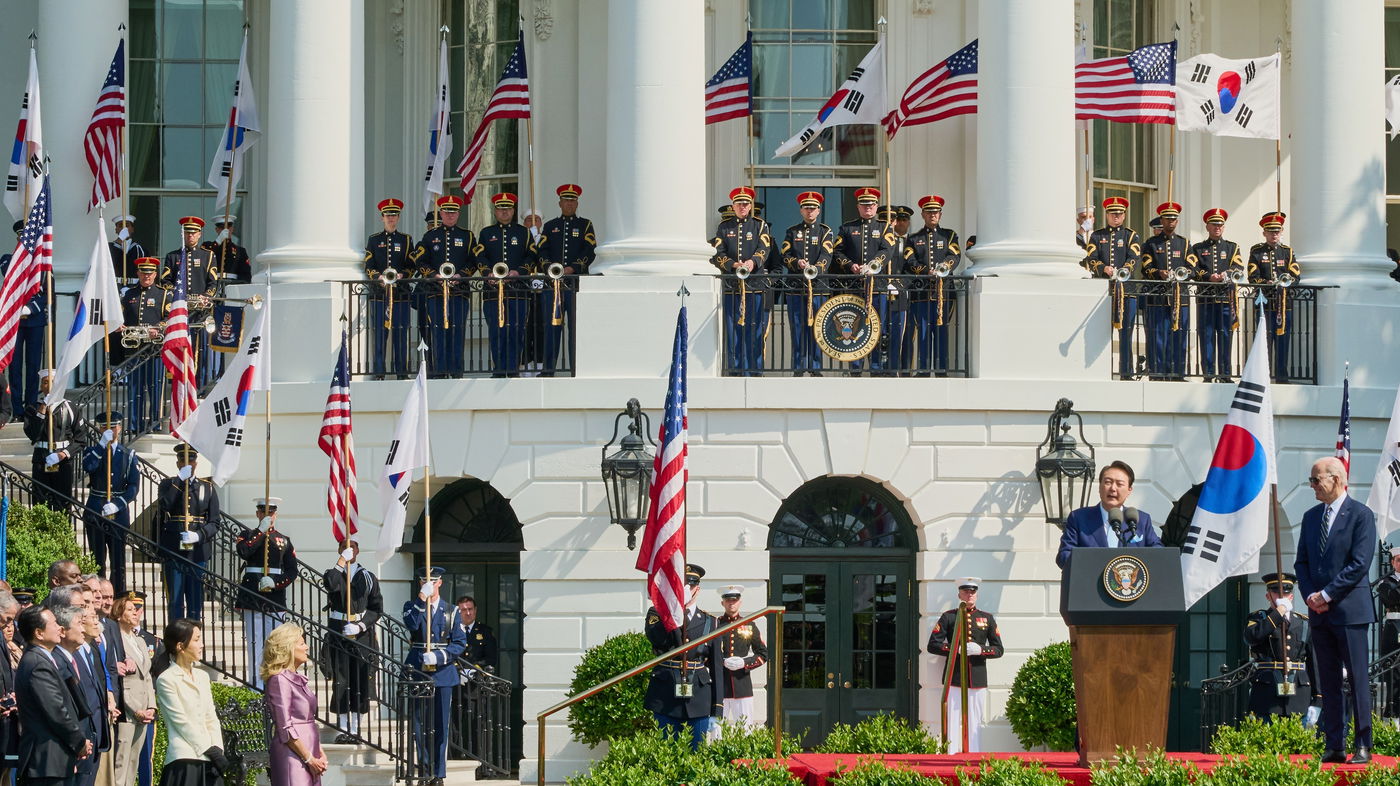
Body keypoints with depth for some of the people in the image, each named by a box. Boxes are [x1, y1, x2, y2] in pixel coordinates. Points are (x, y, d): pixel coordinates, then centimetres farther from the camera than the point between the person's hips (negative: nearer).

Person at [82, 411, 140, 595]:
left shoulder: (128, 455, 8)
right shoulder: (93, 451, 6)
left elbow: (134, 486, 0)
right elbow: (88, 467, -18)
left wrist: (117, 505, -13)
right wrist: (103, 444, -19)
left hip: (119, 513, 0)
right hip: (95, 512, 0)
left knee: (118, 561, 3)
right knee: (98, 560, 2)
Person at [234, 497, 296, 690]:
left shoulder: (284, 541, 13)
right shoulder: (248, 535, 9)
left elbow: (292, 572, 7)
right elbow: (243, 551, -15)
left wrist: (275, 583, -10)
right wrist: (262, 532, -11)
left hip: (276, 600, 2)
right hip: (252, 598, -2)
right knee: (255, 644, -4)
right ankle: (257, 687, -3)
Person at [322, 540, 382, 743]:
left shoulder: (368, 578, 8)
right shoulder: (335, 575, 7)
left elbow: (377, 609, 5)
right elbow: (330, 583, -20)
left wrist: (360, 626, -9)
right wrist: (342, 561, -16)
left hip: (362, 634, 0)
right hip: (338, 633, 0)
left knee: (360, 681, 0)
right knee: (341, 681, -3)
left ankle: (355, 729, 7)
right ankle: (344, 729, 1)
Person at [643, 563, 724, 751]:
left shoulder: (709, 623, 10)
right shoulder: (657, 614, 6)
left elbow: (716, 667, 8)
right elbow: (658, 639, -17)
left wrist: (716, 712, 3)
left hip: (699, 700, 1)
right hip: (666, 701, -1)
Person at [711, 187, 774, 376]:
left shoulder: (760, 226, 11)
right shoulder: (724, 227, 13)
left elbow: (765, 249, -3)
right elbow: (718, 253, 3)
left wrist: (753, 262, -24)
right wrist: (733, 265, -16)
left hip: (756, 283, -1)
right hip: (731, 286, 1)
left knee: (755, 329, -3)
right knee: (733, 330, -2)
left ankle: (754, 370, 0)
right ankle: (736, 370, 1)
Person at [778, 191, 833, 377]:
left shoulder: (826, 232, 9)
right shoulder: (792, 232, 14)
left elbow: (826, 256, -5)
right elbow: (785, 255, 5)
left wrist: (815, 268, -24)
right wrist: (797, 263, -15)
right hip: (795, 285, 1)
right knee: (797, 327, 0)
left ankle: (815, 367, 3)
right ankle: (798, 367, 3)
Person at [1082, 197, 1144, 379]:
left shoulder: (1132, 237, 11)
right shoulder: (1097, 236, 13)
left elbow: (1134, 260, -3)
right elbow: (1090, 259, 2)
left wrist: (1122, 272, -23)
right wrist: (1104, 268, -18)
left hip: (1126, 289, 0)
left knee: (1125, 332, -2)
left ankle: (1126, 373, 0)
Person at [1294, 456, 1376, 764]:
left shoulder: (1361, 515, -5)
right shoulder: (1311, 517, 15)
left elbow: (1360, 564, -12)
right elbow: (1302, 562, 15)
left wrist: (1327, 594, -13)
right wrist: (1310, 595, -2)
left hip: (1349, 610, -6)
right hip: (1319, 612, 6)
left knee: (1357, 679, -4)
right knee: (1328, 682, 6)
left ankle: (1363, 746, -2)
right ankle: (1334, 746, 9)